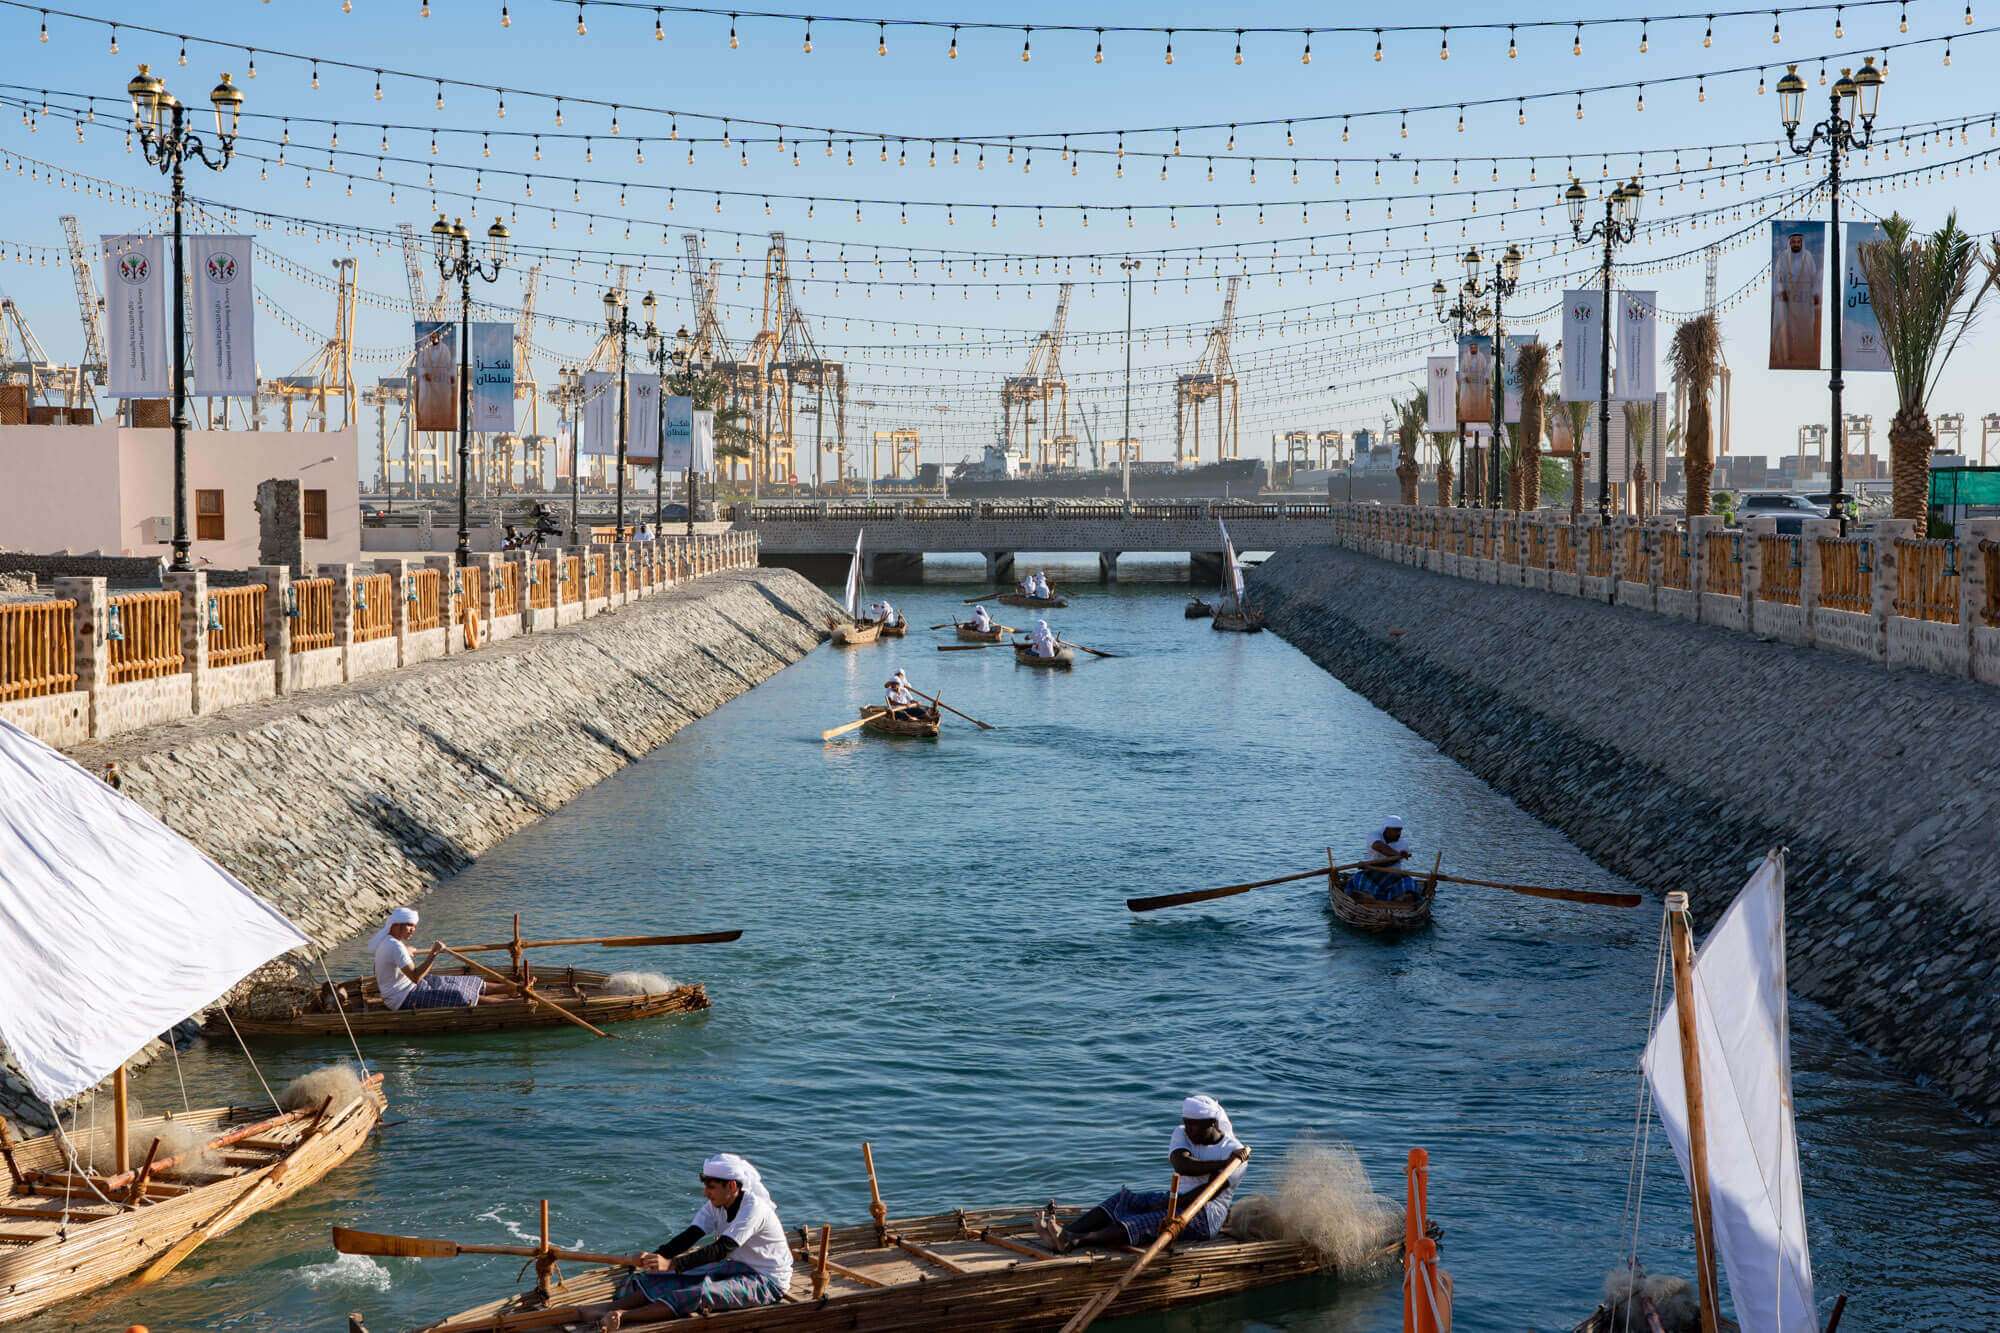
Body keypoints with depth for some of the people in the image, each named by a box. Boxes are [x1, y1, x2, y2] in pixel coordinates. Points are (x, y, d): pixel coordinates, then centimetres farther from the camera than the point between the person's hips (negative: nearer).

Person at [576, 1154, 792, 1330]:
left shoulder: (754, 1208, -24)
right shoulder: (716, 1205, 2)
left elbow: (721, 1250, -32)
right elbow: (690, 1236, -8)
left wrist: (671, 1264, -39)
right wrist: (658, 1256, -25)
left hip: (767, 1281, -8)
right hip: (737, 1267, 8)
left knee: (705, 1292, -31)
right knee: (667, 1279, -10)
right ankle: (611, 1307, -22)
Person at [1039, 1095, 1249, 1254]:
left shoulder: (1234, 1151, -7)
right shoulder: (1182, 1134, 9)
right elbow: (1181, 1165, -13)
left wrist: (1174, 1204, -25)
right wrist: (1222, 1164, -22)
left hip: (1208, 1215, -7)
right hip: (1179, 1200, 7)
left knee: (1155, 1221, -33)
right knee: (1124, 1199, -16)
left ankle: (1075, 1240, -54)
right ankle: (1063, 1233, -36)